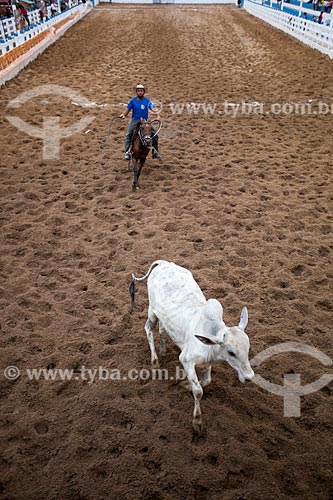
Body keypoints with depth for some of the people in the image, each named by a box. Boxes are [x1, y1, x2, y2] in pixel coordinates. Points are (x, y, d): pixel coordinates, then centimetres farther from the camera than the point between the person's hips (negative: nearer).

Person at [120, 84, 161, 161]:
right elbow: (128, 110, 5)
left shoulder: (147, 101, 0)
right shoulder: (133, 100, 3)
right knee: (128, 135, -17)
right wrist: (124, 114, -15)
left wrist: (157, 115, -28)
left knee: (154, 135, -7)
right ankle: (127, 152, -10)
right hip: (135, 120, 0)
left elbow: (153, 109, -9)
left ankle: (155, 152, 7)